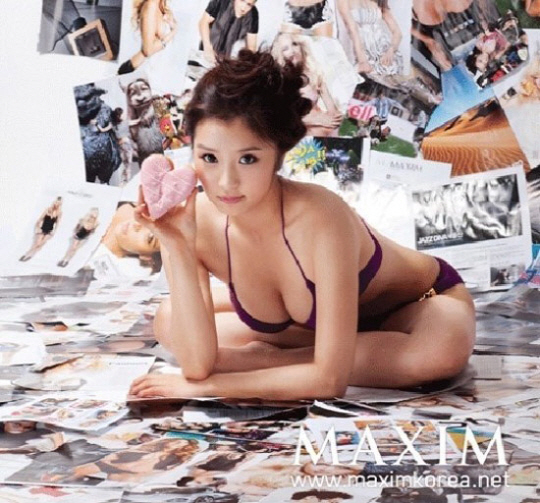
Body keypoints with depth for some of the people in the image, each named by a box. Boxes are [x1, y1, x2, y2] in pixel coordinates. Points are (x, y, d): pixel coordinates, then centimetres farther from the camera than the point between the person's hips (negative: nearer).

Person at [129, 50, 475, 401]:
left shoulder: (320, 218, -39)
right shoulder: (199, 222, -24)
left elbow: (330, 380, -38)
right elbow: (197, 364, -27)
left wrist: (203, 386, -31)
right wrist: (178, 248, -36)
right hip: (315, 322, 3)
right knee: (169, 323, -7)